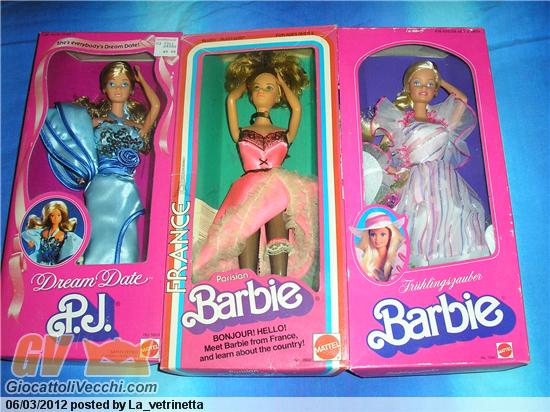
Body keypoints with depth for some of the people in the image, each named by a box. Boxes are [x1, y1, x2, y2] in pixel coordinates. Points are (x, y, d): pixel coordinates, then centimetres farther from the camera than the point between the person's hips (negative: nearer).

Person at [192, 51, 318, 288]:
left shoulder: (285, 135, 23)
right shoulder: (241, 133, 24)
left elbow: (296, 108, 9)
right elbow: (231, 100, 14)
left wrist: (281, 81, 28)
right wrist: (246, 81, 34)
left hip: (279, 189, 0)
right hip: (247, 190, 1)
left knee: (274, 204, -35)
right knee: (250, 218, -31)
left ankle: (280, 283, -44)